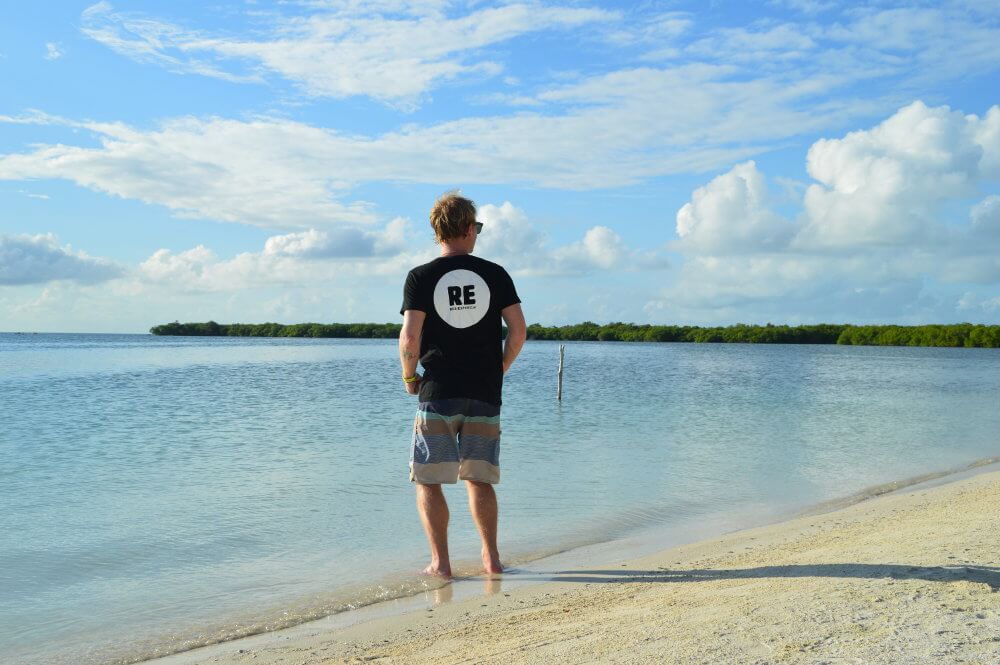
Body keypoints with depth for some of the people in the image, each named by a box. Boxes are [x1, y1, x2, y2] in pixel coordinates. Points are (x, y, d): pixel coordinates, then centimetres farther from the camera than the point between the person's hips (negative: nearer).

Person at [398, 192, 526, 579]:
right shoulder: (495, 274, 4)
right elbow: (518, 330, -1)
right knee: (479, 479, 13)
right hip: (485, 394, 3)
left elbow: (410, 337, -11)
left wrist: (409, 377, 4)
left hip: (437, 391, -2)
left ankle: (440, 562, 4)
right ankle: (491, 557, 16)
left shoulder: (421, 277, -2)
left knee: (428, 482, 6)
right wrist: (500, 369, 13)